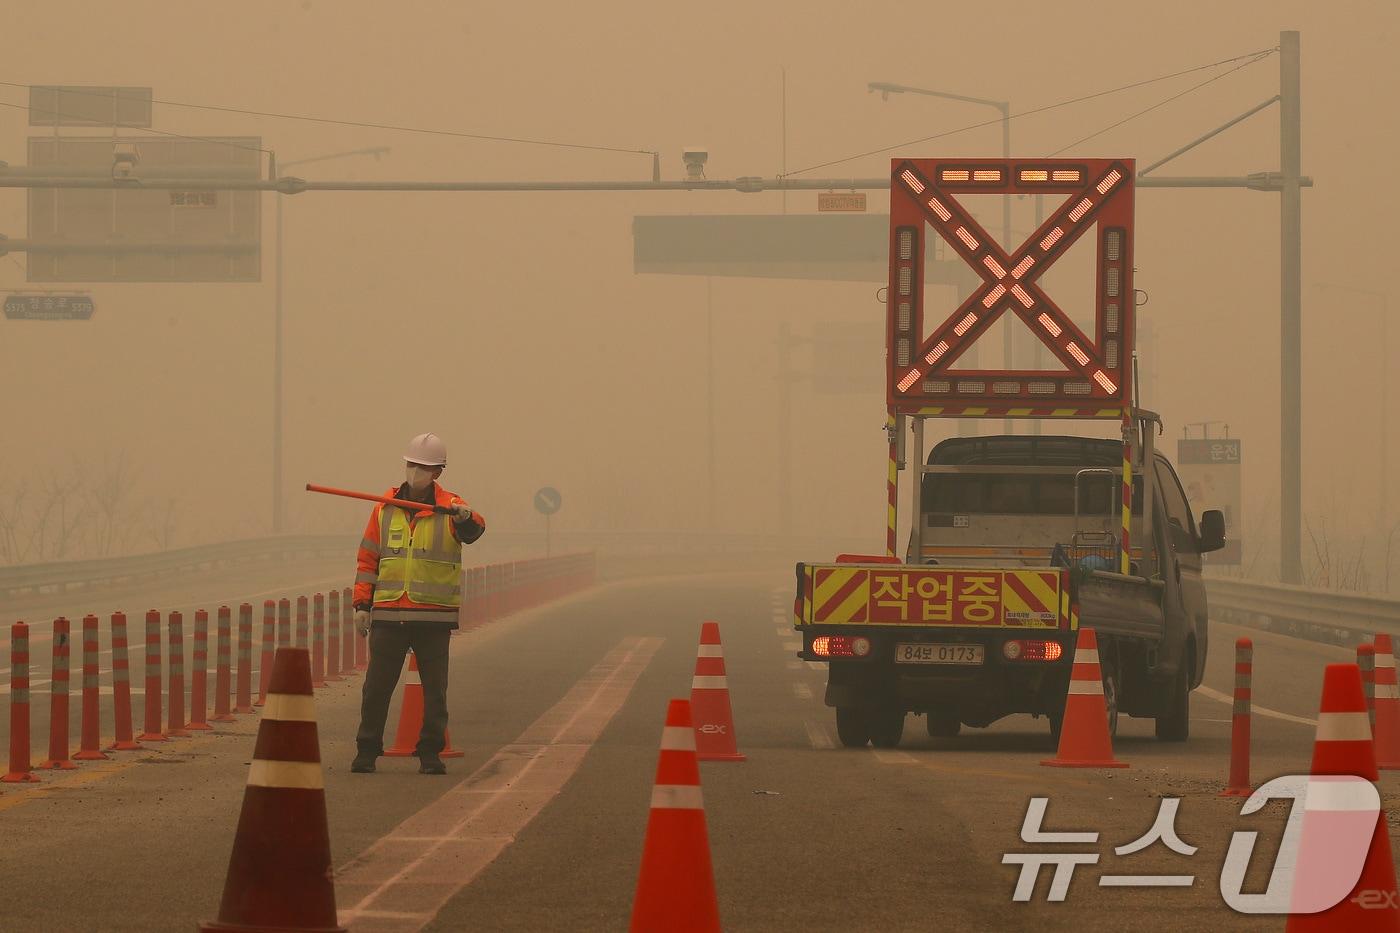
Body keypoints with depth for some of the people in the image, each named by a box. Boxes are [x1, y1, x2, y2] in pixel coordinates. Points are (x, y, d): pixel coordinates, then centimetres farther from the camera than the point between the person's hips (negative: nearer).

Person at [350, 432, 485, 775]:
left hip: (434, 615, -2)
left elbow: (471, 530, -20)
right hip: (388, 614, 2)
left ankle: (431, 753, 10)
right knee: (376, 686, 1)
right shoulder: (385, 509, 9)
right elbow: (368, 558, 12)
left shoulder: (450, 507, 1)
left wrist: (467, 518, -43)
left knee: (435, 689, 2)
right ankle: (367, 750, 9)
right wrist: (362, 603, 5)